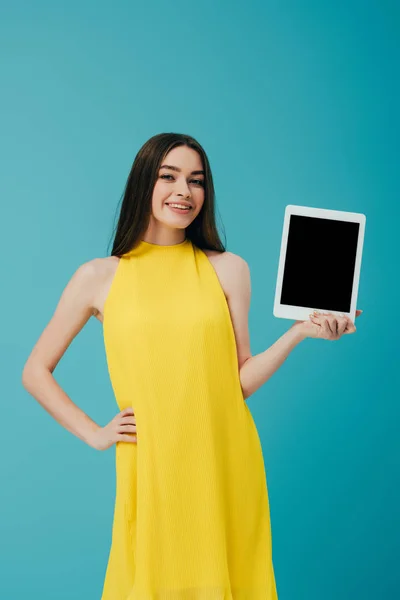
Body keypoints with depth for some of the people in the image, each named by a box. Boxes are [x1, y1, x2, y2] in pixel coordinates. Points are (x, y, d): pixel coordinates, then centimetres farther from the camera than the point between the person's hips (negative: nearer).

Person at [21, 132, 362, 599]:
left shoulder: (228, 269, 6)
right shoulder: (99, 277, 3)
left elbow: (240, 382, 2)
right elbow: (36, 372, 10)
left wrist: (300, 332, -9)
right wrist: (94, 435, 2)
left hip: (225, 466, 1)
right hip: (151, 469, -1)